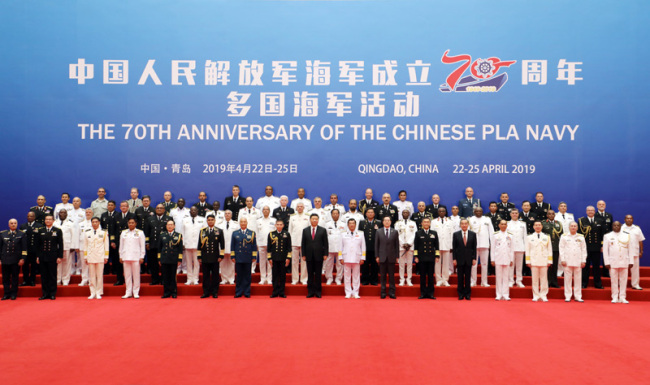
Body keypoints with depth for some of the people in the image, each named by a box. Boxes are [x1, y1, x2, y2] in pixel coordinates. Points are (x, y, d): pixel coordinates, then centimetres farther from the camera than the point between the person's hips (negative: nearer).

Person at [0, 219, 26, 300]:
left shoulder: (22, 234, 4)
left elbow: (24, 248, 0)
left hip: (16, 260, -2)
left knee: (15, 278, 4)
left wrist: (23, 258, -8)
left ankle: (13, 294, 12)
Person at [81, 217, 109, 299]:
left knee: (100, 275, -1)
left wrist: (106, 257, 1)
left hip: (100, 257, -2)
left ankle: (99, 293, 6)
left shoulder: (104, 232, 5)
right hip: (90, 257, 2)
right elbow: (85, 245, 12)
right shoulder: (87, 232, 9)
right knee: (91, 275, 3)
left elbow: (106, 245, 5)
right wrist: (85, 257, 7)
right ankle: (93, 293, 9)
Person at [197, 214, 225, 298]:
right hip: (205, 258, 1)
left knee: (215, 276, 3)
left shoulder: (219, 231, 5)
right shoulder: (202, 231, 8)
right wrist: (199, 256, 5)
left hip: (215, 257, -1)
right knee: (206, 276, 4)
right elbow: (199, 244, 9)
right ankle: (206, 292, 12)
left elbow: (222, 244, 4)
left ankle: (215, 292, 11)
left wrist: (221, 256, -2)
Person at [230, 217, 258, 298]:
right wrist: (232, 256, 2)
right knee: (238, 276, 4)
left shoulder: (252, 233, 6)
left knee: (247, 276, 4)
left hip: (248, 259, -1)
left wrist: (254, 256, -1)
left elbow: (254, 246, 5)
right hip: (238, 258, 1)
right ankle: (238, 293, 11)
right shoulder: (235, 233, 9)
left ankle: (247, 293, 10)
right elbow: (232, 246, 8)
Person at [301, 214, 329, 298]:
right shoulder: (305, 230, 9)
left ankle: (318, 292, 8)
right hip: (309, 256, 1)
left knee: (318, 274, 2)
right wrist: (303, 255, 0)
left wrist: (325, 254, -4)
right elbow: (303, 243, 7)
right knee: (310, 274, 5)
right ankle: (310, 292, 10)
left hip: (319, 256, -1)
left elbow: (325, 243, 3)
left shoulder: (323, 230, 5)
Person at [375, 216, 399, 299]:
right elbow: (376, 245, 6)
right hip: (382, 257, 0)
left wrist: (397, 256, 0)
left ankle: (392, 292, 8)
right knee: (382, 276, 3)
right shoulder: (379, 232, 7)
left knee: (391, 276, 3)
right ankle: (383, 292, 9)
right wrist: (377, 256, -1)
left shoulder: (395, 232, 6)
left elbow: (397, 245, 6)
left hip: (391, 257, 0)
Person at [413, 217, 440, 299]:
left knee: (430, 276, 4)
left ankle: (430, 293, 9)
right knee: (422, 276, 1)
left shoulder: (434, 233, 10)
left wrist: (437, 256, 4)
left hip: (431, 258, 1)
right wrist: (416, 256, 0)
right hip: (422, 258, -1)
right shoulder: (418, 233, 6)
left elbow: (437, 245, 10)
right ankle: (423, 293, 7)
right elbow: (415, 246, 5)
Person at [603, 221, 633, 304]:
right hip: (613, 262, -1)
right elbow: (605, 250, 3)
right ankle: (615, 298, 6)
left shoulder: (627, 236, 11)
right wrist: (607, 262, -4)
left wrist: (631, 262, 3)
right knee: (614, 280, 0)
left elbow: (630, 250, 10)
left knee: (623, 280, 1)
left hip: (624, 262, 1)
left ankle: (622, 298, 7)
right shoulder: (607, 236, 6)